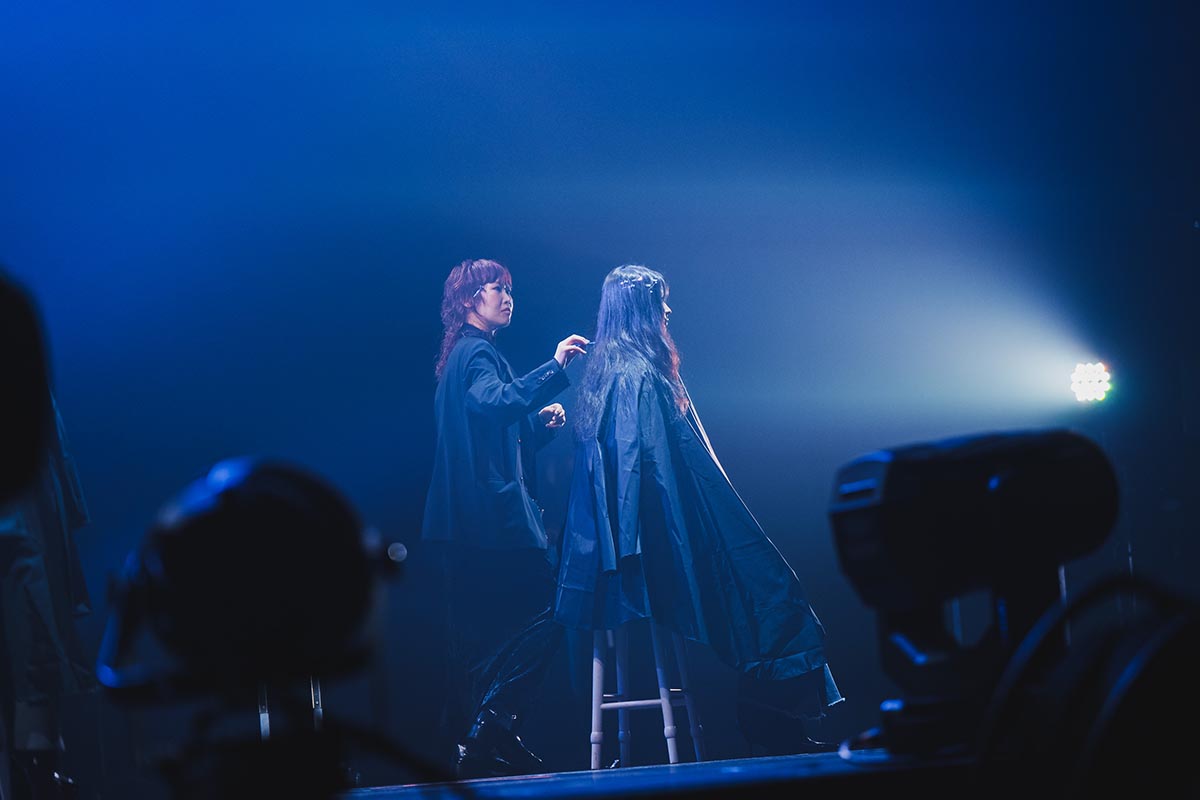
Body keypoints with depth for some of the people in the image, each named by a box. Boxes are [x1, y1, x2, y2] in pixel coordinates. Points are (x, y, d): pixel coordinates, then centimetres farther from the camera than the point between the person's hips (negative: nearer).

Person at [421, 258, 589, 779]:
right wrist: (554, 368, -34)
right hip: (494, 514, -11)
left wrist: (541, 422, 12)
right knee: (543, 612, -12)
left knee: (481, 631, 10)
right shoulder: (476, 354, -8)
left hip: (468, 520, 11)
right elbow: (495, 401, -30)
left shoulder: (464, 355, 24)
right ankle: (492, 723, -17)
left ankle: (469, 741, 11)